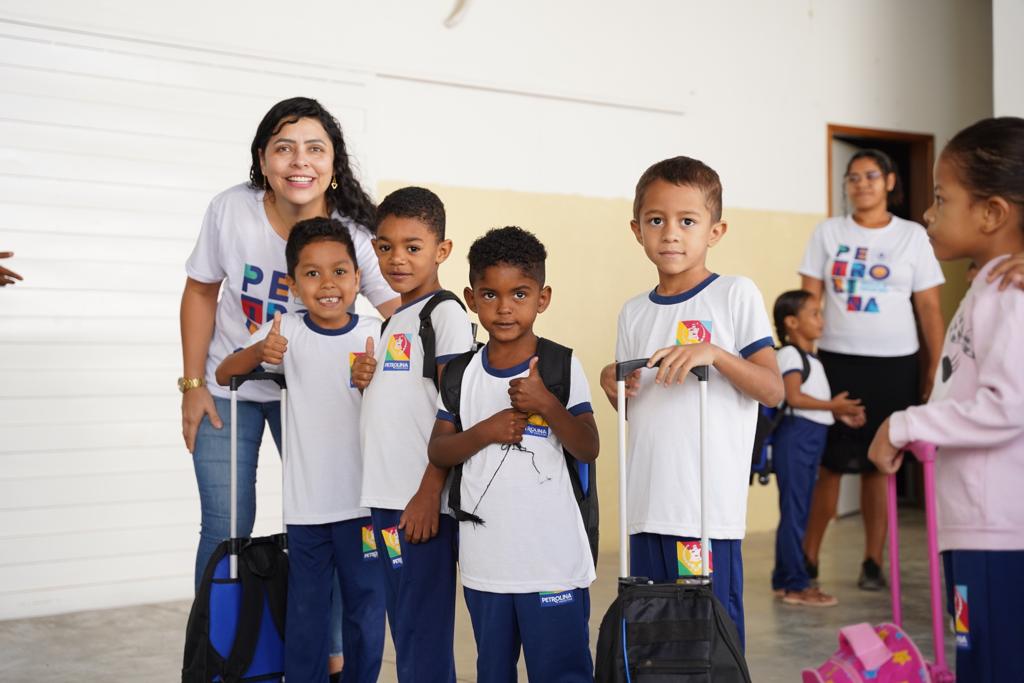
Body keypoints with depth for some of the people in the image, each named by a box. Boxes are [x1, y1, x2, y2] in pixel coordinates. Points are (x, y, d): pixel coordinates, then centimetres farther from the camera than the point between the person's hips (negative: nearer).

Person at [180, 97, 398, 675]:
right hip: (228, 388, 0)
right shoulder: (231, 210, -16)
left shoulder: (356, 234, -20)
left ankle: (330, 654, 19)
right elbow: (202, 293, -3)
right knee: (226, 530, 0)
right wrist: (193, 384, -4)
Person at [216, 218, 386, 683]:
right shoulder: (286, 331, -2)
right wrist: (258, 352, -24)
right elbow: (224, 375, -6)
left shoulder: (374, 334, -3)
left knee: (366, 610, 9)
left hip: (364, 501, 0)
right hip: (306, 504, 0)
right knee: (305, 615, 9)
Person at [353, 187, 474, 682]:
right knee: (403, 626, 14)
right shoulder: (392, 321, 17)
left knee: (422, 632, -4)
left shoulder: (445, 313, -8)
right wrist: (364, 379, 4)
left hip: (420, 500, -8)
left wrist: (430, 492, -18)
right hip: (384, 495, 8)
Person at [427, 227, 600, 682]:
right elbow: (438, 452, 3)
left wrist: (546, 404, -24)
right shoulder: (462, 372, 5)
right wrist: (485, 431, -14)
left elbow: (588, 449, -10)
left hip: (553, 560, -4)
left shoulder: (562, 366, -5)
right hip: (484, 561, 4)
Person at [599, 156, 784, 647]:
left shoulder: (735, 295, -1)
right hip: (647, 507, 5)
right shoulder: (634, 313, 13)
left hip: (710, 508, -5)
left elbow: (773, 390, -5)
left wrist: (713, 353, -19)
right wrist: (614, 385, -1)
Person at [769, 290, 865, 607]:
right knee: (794, 511, -6)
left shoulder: (811, 359, 21)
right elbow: (794, 397, -18)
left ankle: (784, 579, 20)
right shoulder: (789, 354, -9)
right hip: (794, 436, -10)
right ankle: (796, 585, -3)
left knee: (799, 511, 12)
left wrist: (842, 414, 10)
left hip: (811, 438, 10)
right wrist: (833, 406, -15)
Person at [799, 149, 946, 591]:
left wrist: (936, 371, -1)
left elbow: (929, 309, 4)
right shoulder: (828, 233, 5)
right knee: (826, 463, 0)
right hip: (836, 361, 0)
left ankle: (873, 563, 15)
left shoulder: (913, 236, 4)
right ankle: (807, 559, 10)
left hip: (893, 367, 0)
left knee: (878, 466, 6)